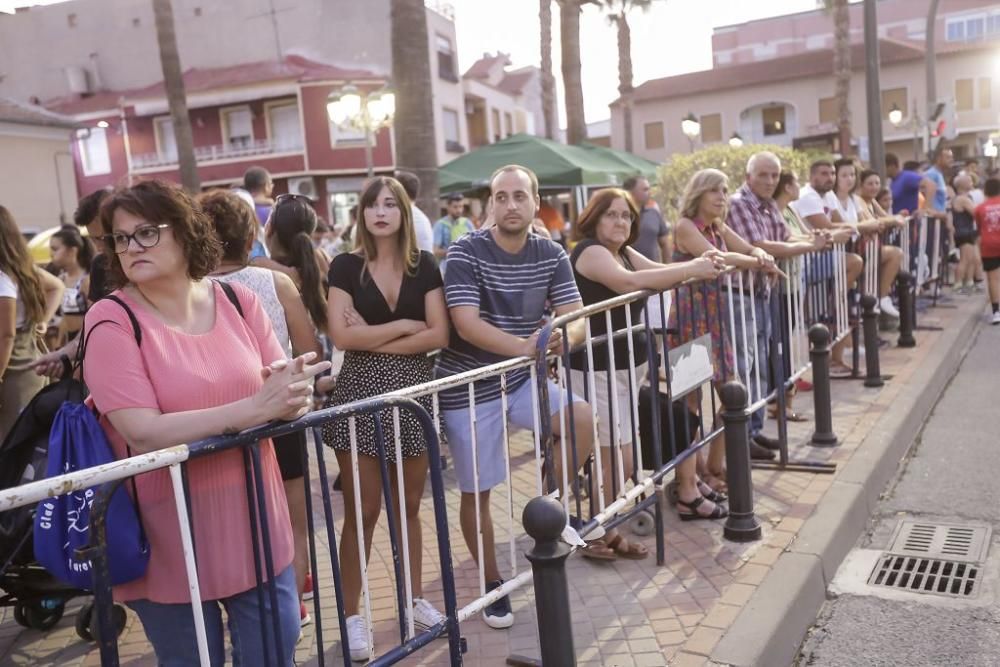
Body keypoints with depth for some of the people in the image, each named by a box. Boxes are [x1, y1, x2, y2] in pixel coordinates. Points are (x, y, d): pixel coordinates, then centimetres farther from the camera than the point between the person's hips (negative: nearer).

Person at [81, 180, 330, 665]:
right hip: (172, 544, -3)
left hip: (256, 525, 4)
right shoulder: (112, 321, -12)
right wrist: (256, 408, -28)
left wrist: (293, 393, -23)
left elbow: (280, 393, 2)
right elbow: (144, 435, -22)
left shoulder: (238, 302, -1)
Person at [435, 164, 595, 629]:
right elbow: (466, 325, -25)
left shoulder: (551, 256, -2)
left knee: (582, 419, -20)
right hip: (468, 386, -3)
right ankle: (493, 585, 26)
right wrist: (526, 345, -37)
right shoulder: (465, 253, -15)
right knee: (476, 493, 5)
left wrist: (561, 336, -30)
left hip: (522, 378, 4)